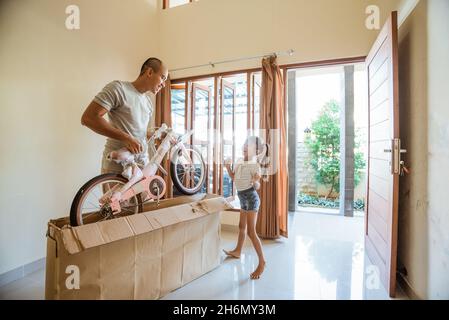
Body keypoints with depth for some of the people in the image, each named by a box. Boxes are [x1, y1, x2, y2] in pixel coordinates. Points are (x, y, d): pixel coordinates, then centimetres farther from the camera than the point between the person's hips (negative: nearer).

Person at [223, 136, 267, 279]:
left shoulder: (255, 165, -16)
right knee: (242, 226, 23)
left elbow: (257, 187, -12)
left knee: (251, 231, -7)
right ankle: (237, 251, 42)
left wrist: (255, 181, -32)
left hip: (251, 198, -8)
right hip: (243, 198, 8)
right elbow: (234, 178, 13)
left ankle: (262, 262, 6)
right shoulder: (239, 162, 5)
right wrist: (228, 167, 1)